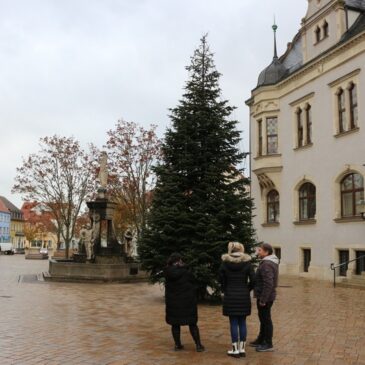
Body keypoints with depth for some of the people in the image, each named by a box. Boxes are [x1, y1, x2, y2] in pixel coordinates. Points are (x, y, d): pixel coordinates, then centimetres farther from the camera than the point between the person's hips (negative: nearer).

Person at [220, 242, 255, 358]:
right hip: (244, 296, 1)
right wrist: (247, 290, 8)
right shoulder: (247, 262, -4)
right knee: (242, 323, 10)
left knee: (233, 323, 4)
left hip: (230, 297, -1)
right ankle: (242, 348, 15)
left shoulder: (225, 263, -3)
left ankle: (235, 349, 9)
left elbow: (222, 280, 0)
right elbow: (253, 280, -6)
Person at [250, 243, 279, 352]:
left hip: (265, 297, -10)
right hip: (267, 296, 10)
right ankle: (261, 340, 33)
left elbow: (268, 284, -28)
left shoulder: (266, 265, -23)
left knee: (266, 319, 1)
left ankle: (268, 344, 11)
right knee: (263, 319, 20)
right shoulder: (272, 262, 11)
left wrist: (263, 299, -23)